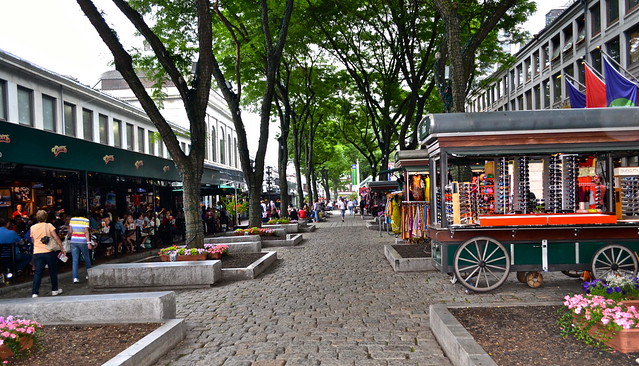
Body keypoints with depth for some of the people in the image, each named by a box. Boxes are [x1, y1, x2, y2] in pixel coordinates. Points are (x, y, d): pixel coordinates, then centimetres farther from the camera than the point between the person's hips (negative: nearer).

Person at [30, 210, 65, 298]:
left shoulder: (32, 228, 5)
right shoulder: (49, 226, -5)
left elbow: (33, 240, 14)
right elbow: (56, 238, -9)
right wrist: (62, 248, -5)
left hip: (37, 253, 2)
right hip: (49, 251, -2)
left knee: (38, 273, 2)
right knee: (53, 271, 12)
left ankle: (34, 292, -6)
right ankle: (54, 290, 22)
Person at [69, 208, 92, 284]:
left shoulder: (72, 219, 5)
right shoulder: (85, 220, -6)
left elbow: (70, 231, 5)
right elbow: (86, 232, -12)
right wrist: (88, 242, -13)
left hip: (73, 241, 3)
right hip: (82, 241, -3)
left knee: (74, 260, 3)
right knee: (87, 258, 14)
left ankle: (75, 277, -3)